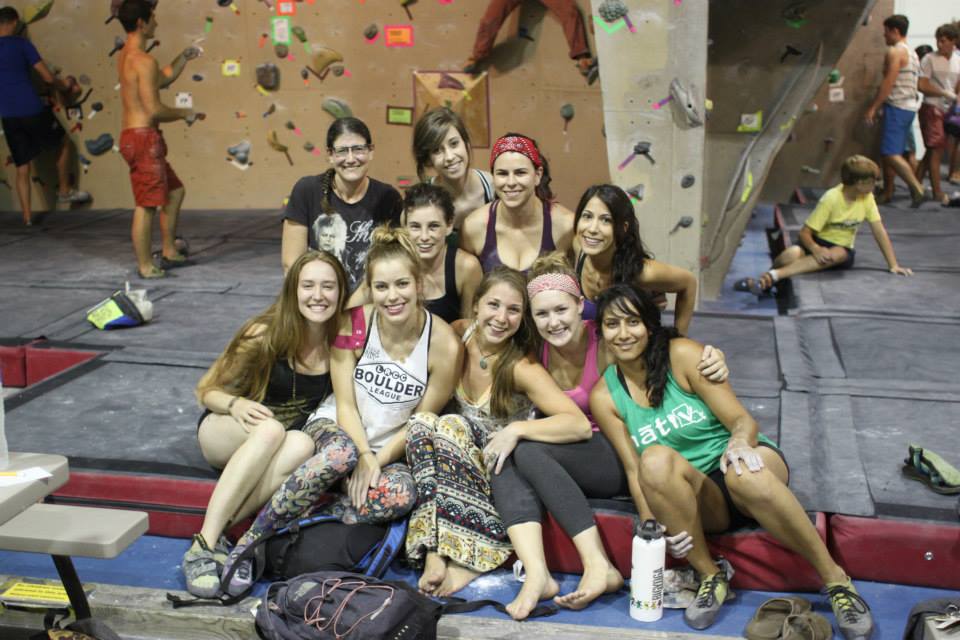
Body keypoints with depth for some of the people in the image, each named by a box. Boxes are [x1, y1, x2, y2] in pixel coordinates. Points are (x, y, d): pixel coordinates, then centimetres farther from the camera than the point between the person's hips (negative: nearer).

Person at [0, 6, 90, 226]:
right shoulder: (21, 44, -5)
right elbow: (48, 78, -7)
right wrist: (65, 87, 12)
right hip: (32, 111, -4)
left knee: (22, 168, 12)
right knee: (64, 141, 22)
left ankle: (27, 216, 10)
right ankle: (64, 191, 26)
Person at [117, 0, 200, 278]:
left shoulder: (126, 56, 15)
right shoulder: (144, 60, -16)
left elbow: (163, 78, 28)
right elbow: (154, 110, -20)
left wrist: (183, 58, 18)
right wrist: (186, 114, -6)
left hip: (134, 136, 10)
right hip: (143, 138, -10)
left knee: (174, 191, 20)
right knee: (146, 204, -3)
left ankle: (169, 252, 26)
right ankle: (146, 266, 4)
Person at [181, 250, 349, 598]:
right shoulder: (266, 334, -17)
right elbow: (207, 391, -8)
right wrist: (236, 405, -29)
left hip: (286, 442, 2)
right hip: (224, 430, -2)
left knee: (302, 445, -34)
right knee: (270, 429, -37)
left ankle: (219, 534, -34)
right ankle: (203, 544, -37)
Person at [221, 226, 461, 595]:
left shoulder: (443, 344, -12)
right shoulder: (353, 325, -10)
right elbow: (344, 404, -7)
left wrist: (378, 460, -13)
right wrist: (362, 456, -22)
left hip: (391, 451, 1)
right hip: (335, 428, 0)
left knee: (402, 494, -35)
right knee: (342, 453, -39)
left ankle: (293, 525, -26)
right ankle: (253, 538, -27)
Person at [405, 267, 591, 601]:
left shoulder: (521, 369, -18)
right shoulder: (459, 334, -6)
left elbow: (580, 425, -25)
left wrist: (516, 430, -36)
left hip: (501, 471, -4)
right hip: (458, 467, 4)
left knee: (451, 426, -29)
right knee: (422, 422, -24)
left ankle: (467, 559, -33)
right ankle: (436, 555, -32)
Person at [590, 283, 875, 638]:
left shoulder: (682, 355, -8)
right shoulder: (604, 396, -1)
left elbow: (743, 420, -9)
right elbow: (635, 472, -2)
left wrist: (740, 442, -33)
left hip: (746, 463, -1)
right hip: (700, 499, 1)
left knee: (744, 474, -39)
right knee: (655, 460, -32)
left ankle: (836, 579, -20)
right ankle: (710, 577, -16)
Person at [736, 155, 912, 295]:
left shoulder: (867, 198, -5)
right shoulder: (831, 199, -18)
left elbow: (880, 232, -4)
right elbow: (805, 232, -19)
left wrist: (893, 265, -10)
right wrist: (816, 250, -39)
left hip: (842, 249, 3)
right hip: (819, 243, -3)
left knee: (839, 255, -37)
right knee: (792, 254, -40)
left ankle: (774, 275, -46)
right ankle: (765, 278, -11)